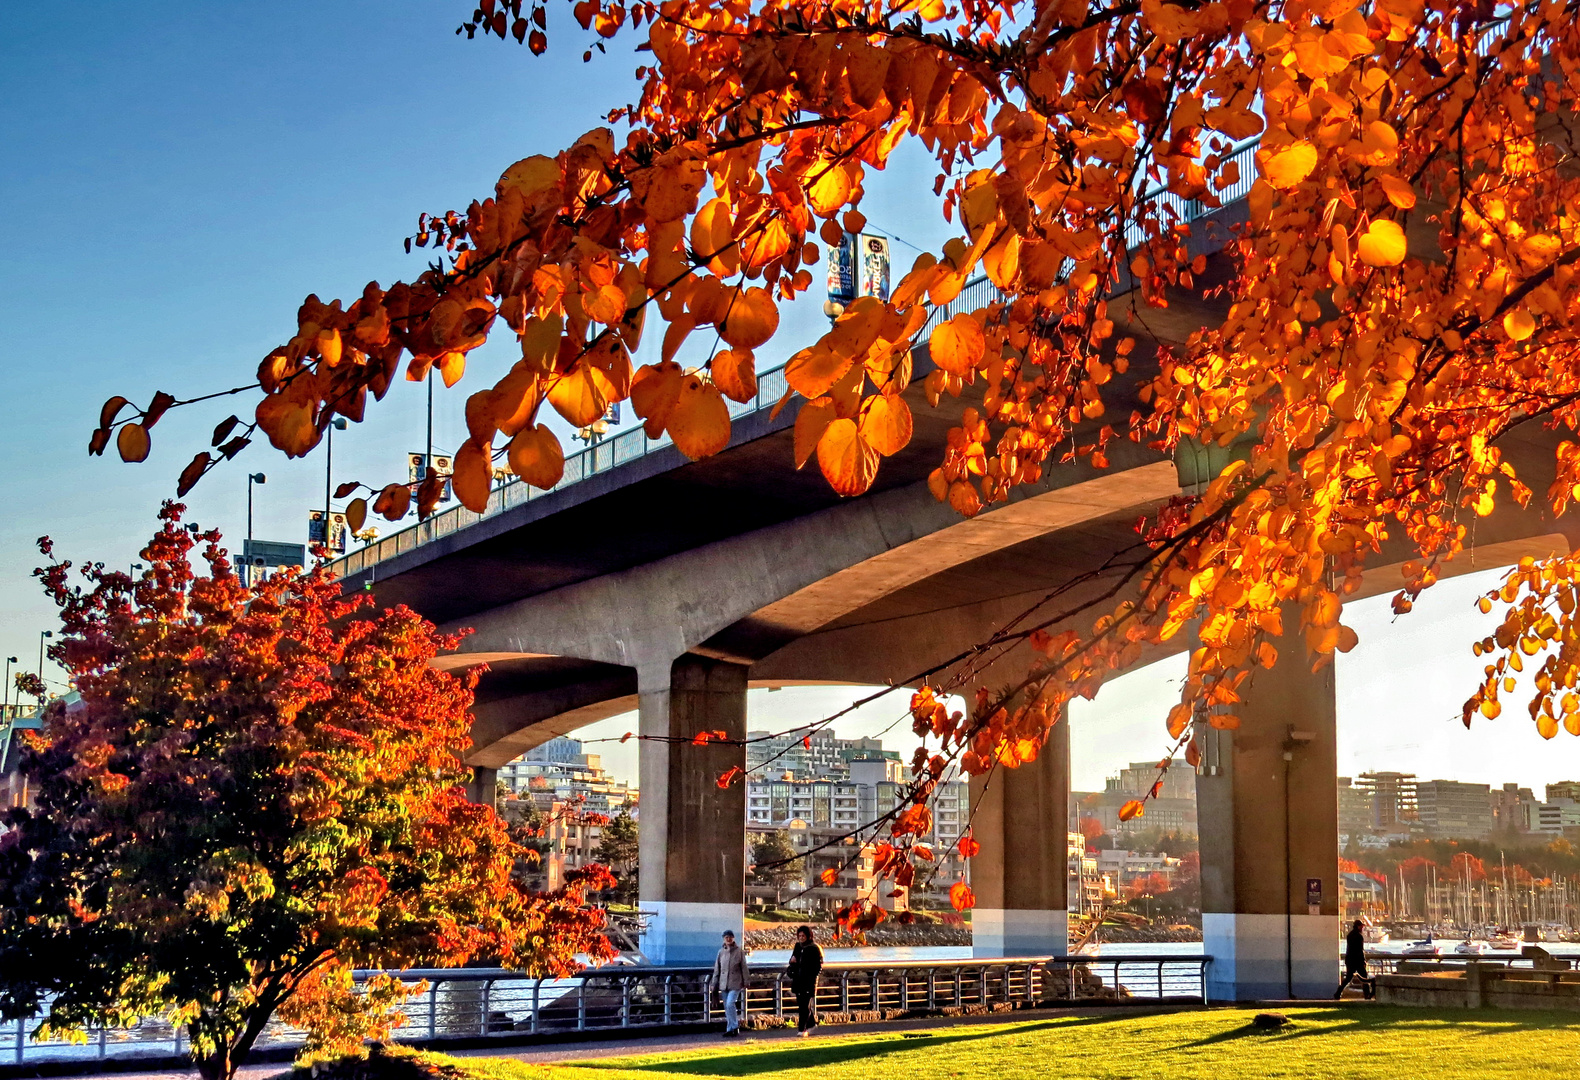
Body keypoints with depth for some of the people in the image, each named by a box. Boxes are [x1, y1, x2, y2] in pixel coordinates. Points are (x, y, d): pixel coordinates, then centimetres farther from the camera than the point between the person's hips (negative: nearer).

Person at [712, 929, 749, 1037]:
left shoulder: (739, 951, -2)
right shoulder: (721, 952, 6)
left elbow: (744, 968, 1)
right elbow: (717, 969, 11)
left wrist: (745, 983, 0)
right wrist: (715, 984, 9)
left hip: (735, 983, -4)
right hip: (724, 983, 4)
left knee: (730, 1004, -17)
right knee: (727, 1007, 7)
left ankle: (734, 1028, -5)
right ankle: (730, 1029, 16)